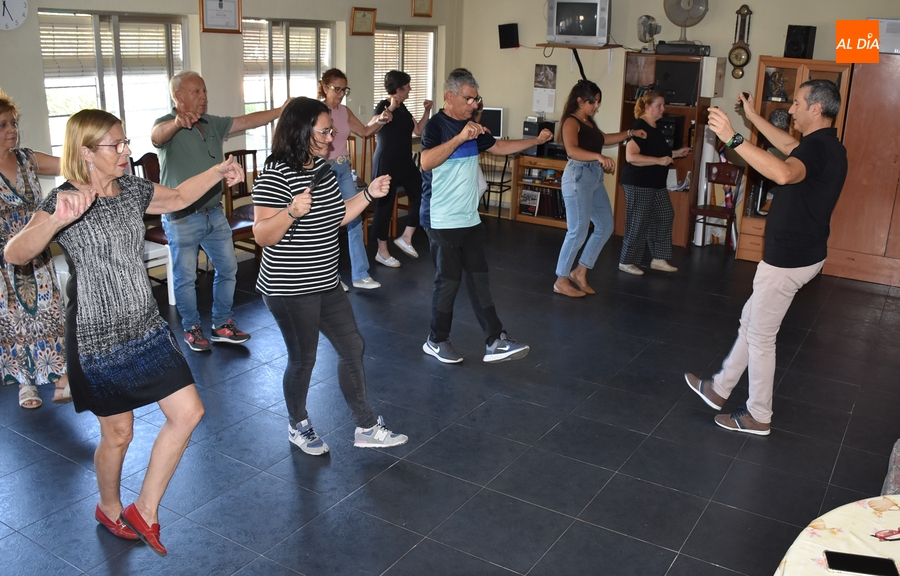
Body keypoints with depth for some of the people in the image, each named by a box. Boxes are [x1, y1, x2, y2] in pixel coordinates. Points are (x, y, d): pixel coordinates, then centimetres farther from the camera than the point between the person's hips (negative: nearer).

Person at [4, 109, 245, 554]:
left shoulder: (132, 190, 3)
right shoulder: (65, 200, -16)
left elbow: (178, 197, 22)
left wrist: (218, 171, 7)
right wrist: (57, 220, -47)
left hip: (146, 328, 6)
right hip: (99, 338, -6)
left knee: (188, 412, 2)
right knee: (118, 433, 9)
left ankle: (144, 512, 18)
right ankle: (109, 509, 41)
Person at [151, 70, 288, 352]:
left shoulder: (213, 124, 8)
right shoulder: (167, 125, -13)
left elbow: (247, 121, 3)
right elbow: (158, 134, -35)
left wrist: (280, 110, -8)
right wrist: (177, 121, -58)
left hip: (214, 213, 7)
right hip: (182, 219, -6)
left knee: (227, 269, 12)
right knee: (186, 278, 6)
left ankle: (222, 325, 26)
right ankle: (192, 328, 24)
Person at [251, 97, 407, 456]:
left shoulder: (323, 167, 6)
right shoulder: (276, 175, -19)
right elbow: (262, 235, -21)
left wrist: (370, 194, 4)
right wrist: (293, 211, -38)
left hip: (327, 284, 8)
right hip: (290, 290, -8)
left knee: (352, 348, 11)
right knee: (303, 359, 8)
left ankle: (366, 427, 25)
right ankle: (298, 427, 34)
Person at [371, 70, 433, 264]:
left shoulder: (402, 108, 12)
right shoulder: (383, 106, -13)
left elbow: (418, 130, 18)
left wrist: (427, 111, 7)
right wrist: (390, 108, -36)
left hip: (405, 162, 8)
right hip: (386, 163, -8)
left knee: (421, 196, 0)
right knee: (385, 205, -1)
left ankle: (406, 237, 11)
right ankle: (382, 251, 9)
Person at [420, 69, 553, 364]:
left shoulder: (472, 126, 11)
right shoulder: (436, 125, -12)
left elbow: (499, 146, 24)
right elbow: (426, 162, -30)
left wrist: (537, 140, 16)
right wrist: (460, 137, -38)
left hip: (470, 218, 7)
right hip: (442, 221, -7)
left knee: (479, 278, 7)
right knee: (448, 280, -2)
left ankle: (495, 341, 10)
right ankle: (436, 341, 16)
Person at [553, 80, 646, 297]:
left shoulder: (589, 122, 16)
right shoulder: (571, 122, -12)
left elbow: (604, 139, 34)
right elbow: (572, 150, -30)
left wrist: (630, 133, 26)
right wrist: (599, 157, -42)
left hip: (595, 177, 10)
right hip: (578, 177, -10)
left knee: (606, 226, 12)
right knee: (578, 232, -8)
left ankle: (580, 271, 20)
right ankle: (561, 280, 4)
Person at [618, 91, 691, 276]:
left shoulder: (655, 128, 13)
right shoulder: (639, 127, -17)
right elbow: (631, 157, -26)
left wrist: (676, 153, 13)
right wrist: (659, 160, -27)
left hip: (656, 183, 10)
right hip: (638, 183, -10)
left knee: (665, 216, 10)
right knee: (638, 223, -3)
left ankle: (659, 259, 18)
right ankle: (626, 262, 9)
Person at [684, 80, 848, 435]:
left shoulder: (818, 146, -24)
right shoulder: (824, 145, 9)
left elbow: (784, 173, -46)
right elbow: (789, 147, 31)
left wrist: (732, 138, -46)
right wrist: (753, 116, 31)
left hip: (788, 258, -10)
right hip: (800, 253, 10)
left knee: (760, 336, 3)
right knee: (751, 322, 20)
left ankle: (758, 416, 17)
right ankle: (719, 388, 33)